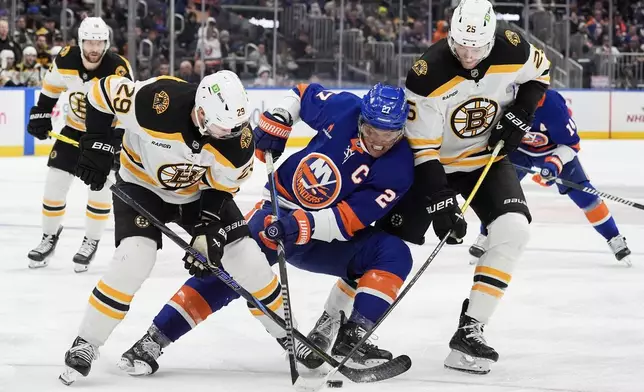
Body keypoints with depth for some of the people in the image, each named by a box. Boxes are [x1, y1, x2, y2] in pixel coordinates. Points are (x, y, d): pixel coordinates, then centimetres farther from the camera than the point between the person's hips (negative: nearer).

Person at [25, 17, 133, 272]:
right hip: (73, 129, 4)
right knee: (55, 182, 1)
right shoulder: (65, 60, -16)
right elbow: (51, 89, 4)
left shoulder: (118, 70, -27)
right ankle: (49, 236, 19)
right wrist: (40, 116, 2)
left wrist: (114, 142, -34)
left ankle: (91, 242, 9)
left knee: (99, 185, -9)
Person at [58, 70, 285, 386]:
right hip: (142, 185, -3)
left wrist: (209, 232, -20)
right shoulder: (157, 102, -38)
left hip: (199, 192, 3)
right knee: (133, 259, -23)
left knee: (245, 259, -3)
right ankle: (85, 345, -10)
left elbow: (221, 188, -10)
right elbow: (105, 90, -21)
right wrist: (97, 144, -20)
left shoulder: (238, 140, -26)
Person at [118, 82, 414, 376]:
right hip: (280, 207, 0)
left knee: (394, 254, -21)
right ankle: (154, 340, -16)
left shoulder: (397, 171, -18)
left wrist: (303, 226, -37)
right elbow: (302, 95, 9)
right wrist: (274, 124, -5)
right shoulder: (343, 109, -13)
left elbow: (348, 220, -24)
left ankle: (352, 335, -16)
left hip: (327, 238, 0)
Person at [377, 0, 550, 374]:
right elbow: (422, 148, -24)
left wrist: (521, 112, -9)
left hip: (488, 158, 3)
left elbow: (540, 71, 7)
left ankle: (470, 330, -14)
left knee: (513, 230, -19)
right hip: (433, 162, -3)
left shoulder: (512, 51, -18)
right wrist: (440, 203, -29)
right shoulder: (428, 75, -28)